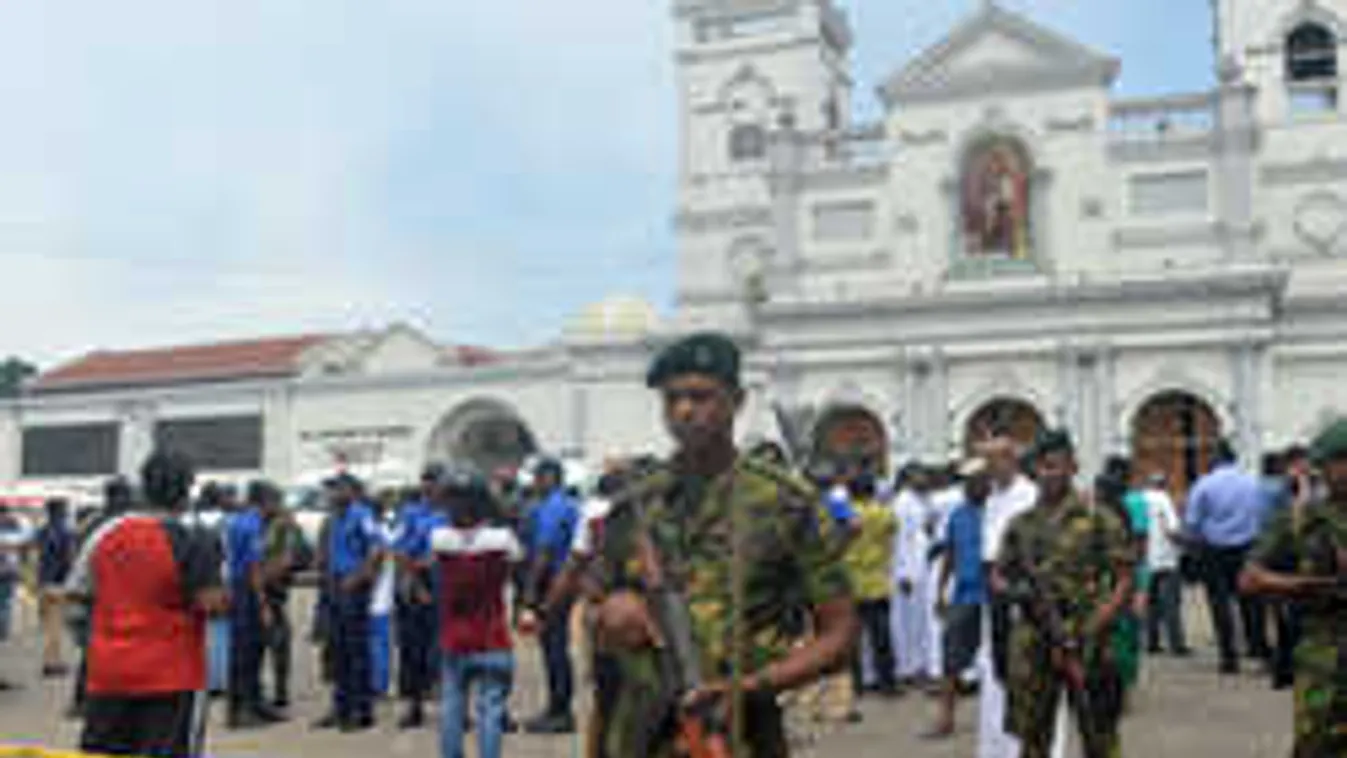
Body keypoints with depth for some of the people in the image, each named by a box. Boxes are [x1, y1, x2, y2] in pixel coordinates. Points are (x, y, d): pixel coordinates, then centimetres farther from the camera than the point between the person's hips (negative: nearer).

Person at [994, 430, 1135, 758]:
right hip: (1032, 648, 3)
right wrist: (1015, 590, -7)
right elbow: (998, 575, 16)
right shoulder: (1021, 524, 10)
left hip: (1085, 646, -3)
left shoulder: (1098, 518, -2)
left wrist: (1094, 627, -15)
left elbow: (1124, 580, -3)